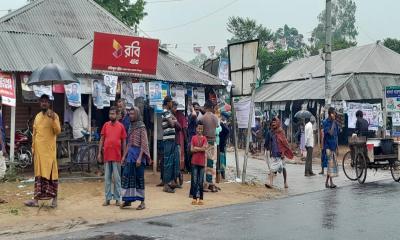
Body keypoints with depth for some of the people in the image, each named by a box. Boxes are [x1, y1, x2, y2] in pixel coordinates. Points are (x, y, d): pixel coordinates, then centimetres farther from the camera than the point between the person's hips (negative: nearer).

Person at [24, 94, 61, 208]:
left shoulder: (54, 115, -2)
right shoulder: (37, 116, 14)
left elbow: (58, 131, -12)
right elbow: (34, 133, 17)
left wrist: (53, 119, -24)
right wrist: (33, 147, 12)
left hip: (49, 149, -5)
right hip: (38, 149, 5)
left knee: (51, 173, -3)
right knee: (39, 174, 7)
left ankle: (54, 198, 3)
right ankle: (36, 199, 9)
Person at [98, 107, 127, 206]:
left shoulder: (121, 126, 1)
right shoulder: (106, 125, 6)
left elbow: (124, 142, 4)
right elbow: (102, 140, 8)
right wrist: (99, 153, 2)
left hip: (117, 156, -2)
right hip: (106, 155, 2)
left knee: (117, 178, 3)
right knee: (107, 178, 7)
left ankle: (117, 199, 10)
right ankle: (108, 198, 13)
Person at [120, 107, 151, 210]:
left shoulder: (141, 127, -8)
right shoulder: (131, 127, 13)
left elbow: (144, 144, -13)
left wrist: (139, 158, -20)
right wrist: (124, 155, 14)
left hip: (138, 152, -7)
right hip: (130, 153, 7)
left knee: (139, 177, -2)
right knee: (127, 176, 6)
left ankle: (142, 202, 5)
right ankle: (128, 200, 15)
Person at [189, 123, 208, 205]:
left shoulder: (204, 138, 4)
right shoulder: (193, 138, 5)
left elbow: (204, 148, -9)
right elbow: (191, 149, -3)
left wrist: (196, 148, -6)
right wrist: (200, 149, -8)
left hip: (202, 162, 0)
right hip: (194, 162, 0)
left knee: (201, 181, 2)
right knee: (194, 180, 1)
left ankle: (200, 198, 6)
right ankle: (194, 198, 6)